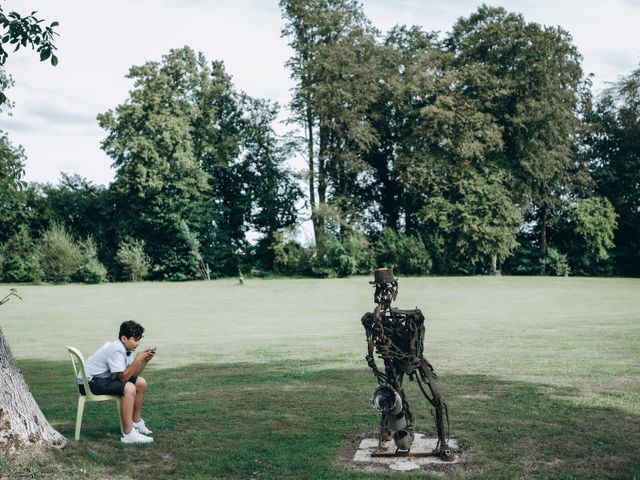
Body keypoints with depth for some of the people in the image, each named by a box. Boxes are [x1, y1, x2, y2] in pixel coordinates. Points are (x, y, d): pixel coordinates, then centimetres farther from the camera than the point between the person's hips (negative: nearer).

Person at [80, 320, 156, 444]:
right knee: (129, 388, -28)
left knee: (141, 383, 6)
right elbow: (123, 377, -27)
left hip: (105, 378, 10)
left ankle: (136, 422, 18)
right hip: (89, 382, -10)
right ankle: (128, 434, -28)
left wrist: (145, 360, -10)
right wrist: (137, 359, -27)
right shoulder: (116, 350, -25)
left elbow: (133, 374, 3)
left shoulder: (126, 349, 3)